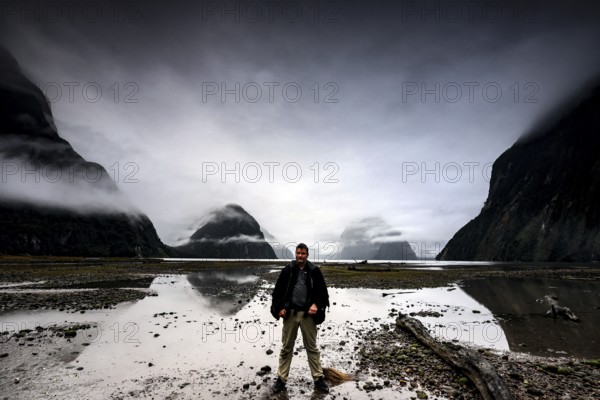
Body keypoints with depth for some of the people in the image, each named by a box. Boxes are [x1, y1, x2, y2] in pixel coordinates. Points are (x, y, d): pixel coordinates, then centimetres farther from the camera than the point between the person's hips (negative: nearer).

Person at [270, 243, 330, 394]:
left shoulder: (314, 271, -1)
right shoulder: (287, 270, 0)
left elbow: (322, 291, 3)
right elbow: (278, 290, 3)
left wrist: (316, 304, -12)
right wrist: (279, 308, -7)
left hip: (307, 314, 0)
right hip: (290, 313, 1)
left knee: (312, 347, 11)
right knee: (286, 348, 11)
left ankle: (318, 379, 23)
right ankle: (281, 379, 23)